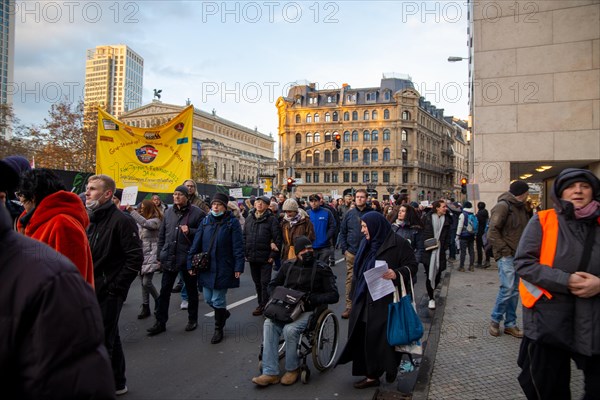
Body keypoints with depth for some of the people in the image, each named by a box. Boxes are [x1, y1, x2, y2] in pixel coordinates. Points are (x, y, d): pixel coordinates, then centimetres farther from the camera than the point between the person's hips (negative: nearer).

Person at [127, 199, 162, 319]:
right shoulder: (140, 221, 12)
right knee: (143, 282, 10)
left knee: (146, 282, -8)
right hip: (141, 255, 6)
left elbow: (145, 223, -27)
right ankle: (145, 307, 20)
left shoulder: (156, 220, -7)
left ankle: (158, 301, 17)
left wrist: (132, 211, -28)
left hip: (151, 255, -6)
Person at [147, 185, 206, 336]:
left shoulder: (197, 213, -8)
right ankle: (160, 322, 19)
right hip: (169, 259, 4)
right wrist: (160, 256, 11)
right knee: (164, 291, 8)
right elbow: (162, 235, 13)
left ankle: (192, 319, 28)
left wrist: (190, 231, -24)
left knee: (191, 291, 12)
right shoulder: (168, 212, 8)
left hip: (188, 259, -4)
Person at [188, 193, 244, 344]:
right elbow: (196, 244, 6)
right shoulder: (205, 221, 6)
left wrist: (238, 267, -15)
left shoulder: (232, 222, -7)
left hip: (223, 268, -5)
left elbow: (238, 246, -10)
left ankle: (218, 329, 23)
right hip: (206, 267, 5)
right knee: (208, 299, 14)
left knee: (218, 300, 3)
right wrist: (191, 264, 4)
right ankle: (223, 313, 44)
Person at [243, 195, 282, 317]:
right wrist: (245, 252, 7)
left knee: (265, 283, -1)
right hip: (252, 256, 6)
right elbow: (244, 236, 14)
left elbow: (277, 238, -10)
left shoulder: (272, 219, -7)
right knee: (257, 282, 15)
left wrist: (273, 255, -13)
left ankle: (266, 306, 9)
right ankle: (261, 304, 27)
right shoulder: (249, 218, 10)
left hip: (265, 257, -5)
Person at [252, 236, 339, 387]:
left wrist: (311, 298, -19)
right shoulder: (288, 265, 7)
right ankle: (270, 373, -19)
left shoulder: (322, 269, -5)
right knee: (269, 324, -23)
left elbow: (334, 296, -9)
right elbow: (272, 285, 19)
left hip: (309, 311, -4)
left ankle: (293, 369, -5)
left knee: (289, 329, -30)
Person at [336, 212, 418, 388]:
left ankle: (390, 368, 25)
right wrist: (355, 294, 19)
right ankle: (371, 375, 17)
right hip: (364, 299, 7)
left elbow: (412, 265, -10)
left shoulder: (398, 243, -10)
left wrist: (397, 273, -29)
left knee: (383, 337, 0)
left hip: (386, 301, -6)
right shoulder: (366, 242, 11)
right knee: (364, 337, 5)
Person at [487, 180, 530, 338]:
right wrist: (504, 250, -15)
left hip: (518, 255, 8)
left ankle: (510, 324, 19)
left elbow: (523, 230, 18)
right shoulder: (503, 206, -11)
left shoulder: (521, 208, 15)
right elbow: (492, 231, -15)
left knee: (514, 291, 10)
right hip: (506, 255, -8)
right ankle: (495, 320, 8)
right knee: (507, 288, -10)